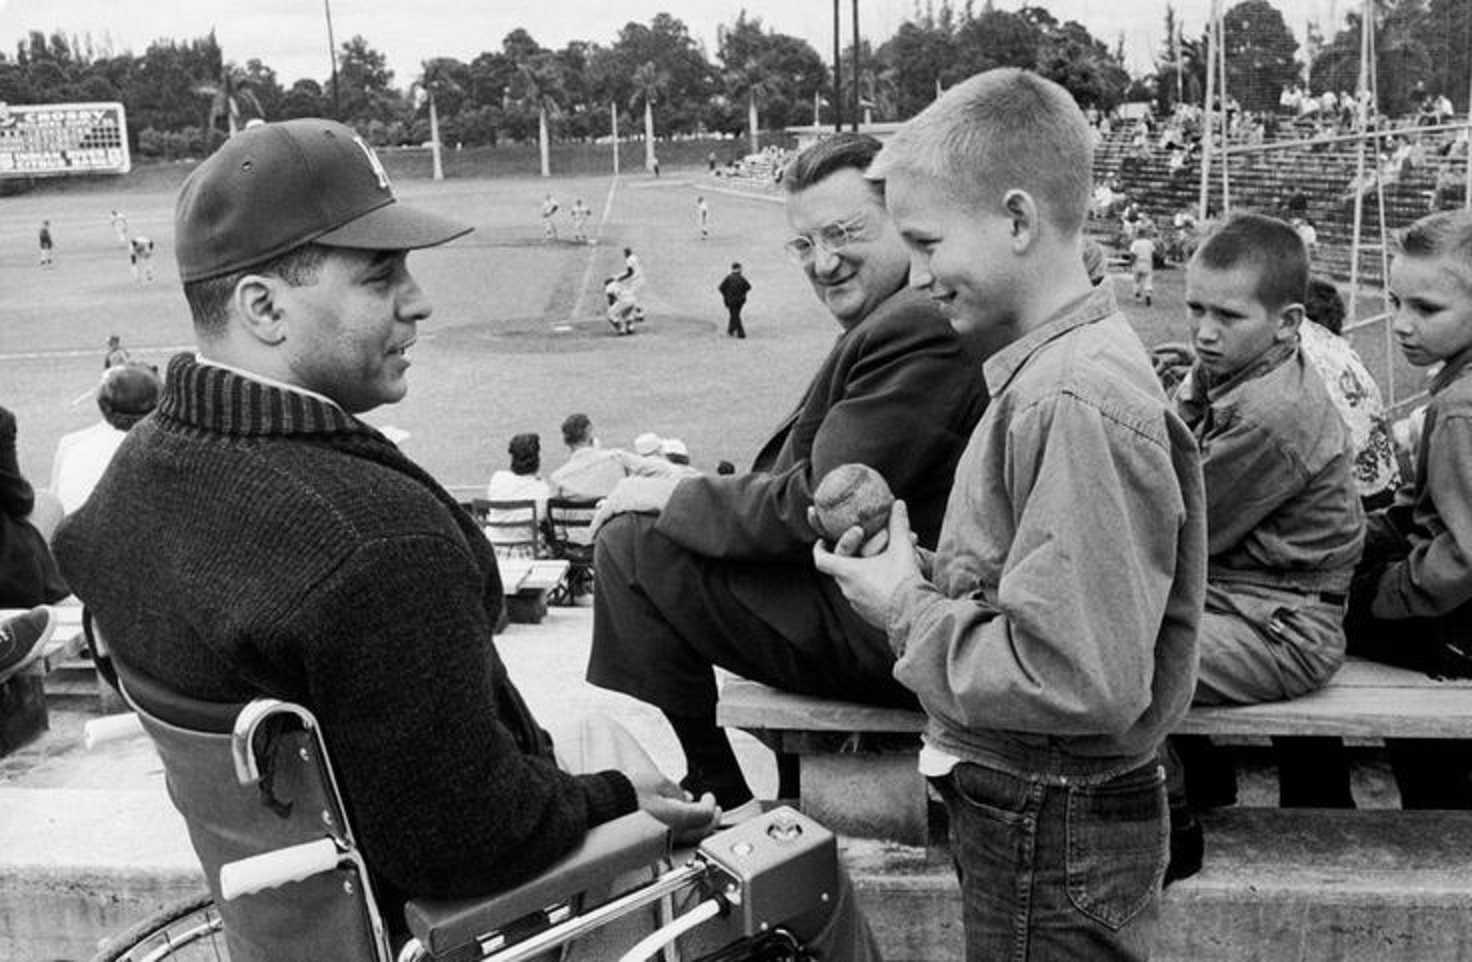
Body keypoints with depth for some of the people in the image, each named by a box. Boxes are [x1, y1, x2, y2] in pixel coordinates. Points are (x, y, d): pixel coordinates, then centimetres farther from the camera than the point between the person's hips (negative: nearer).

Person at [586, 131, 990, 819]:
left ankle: (716, 803, 4)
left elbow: (820, 506, -22)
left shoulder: (920, 330, -22)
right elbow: (821, 491, 14)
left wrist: (675, 498, -10)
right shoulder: (911, 315, 11)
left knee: (633, 544, -9)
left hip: (887, 632, -11)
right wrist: (695, 492, 5)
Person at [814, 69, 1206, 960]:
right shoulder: (1055, 369, 5)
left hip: (1051, 839, -8)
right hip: (1022, 810, 8)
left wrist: (911, 610, -18)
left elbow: (1081, 680, -29)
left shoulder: (1076, 404, -25)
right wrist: (924, 575, -3)